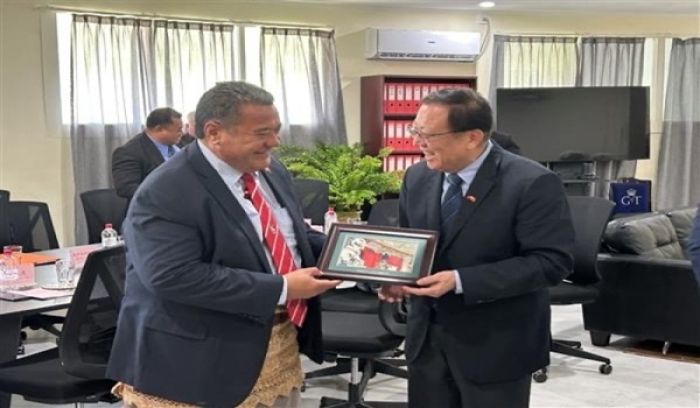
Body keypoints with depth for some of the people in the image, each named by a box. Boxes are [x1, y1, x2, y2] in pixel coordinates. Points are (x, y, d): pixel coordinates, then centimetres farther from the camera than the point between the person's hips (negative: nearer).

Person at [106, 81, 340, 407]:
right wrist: (281, 289, -26)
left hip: (280, 342, 8)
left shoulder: (271, 172, 7)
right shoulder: (166, 194, -20)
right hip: (199, 362, -8)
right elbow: (176, 277, -29)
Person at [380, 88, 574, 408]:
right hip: (426, 336, 6)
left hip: (495, 345, -5)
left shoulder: (532, 183, -18)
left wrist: (460, 281, -26)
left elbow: (551, 262, -22)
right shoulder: (417, 177, 3)